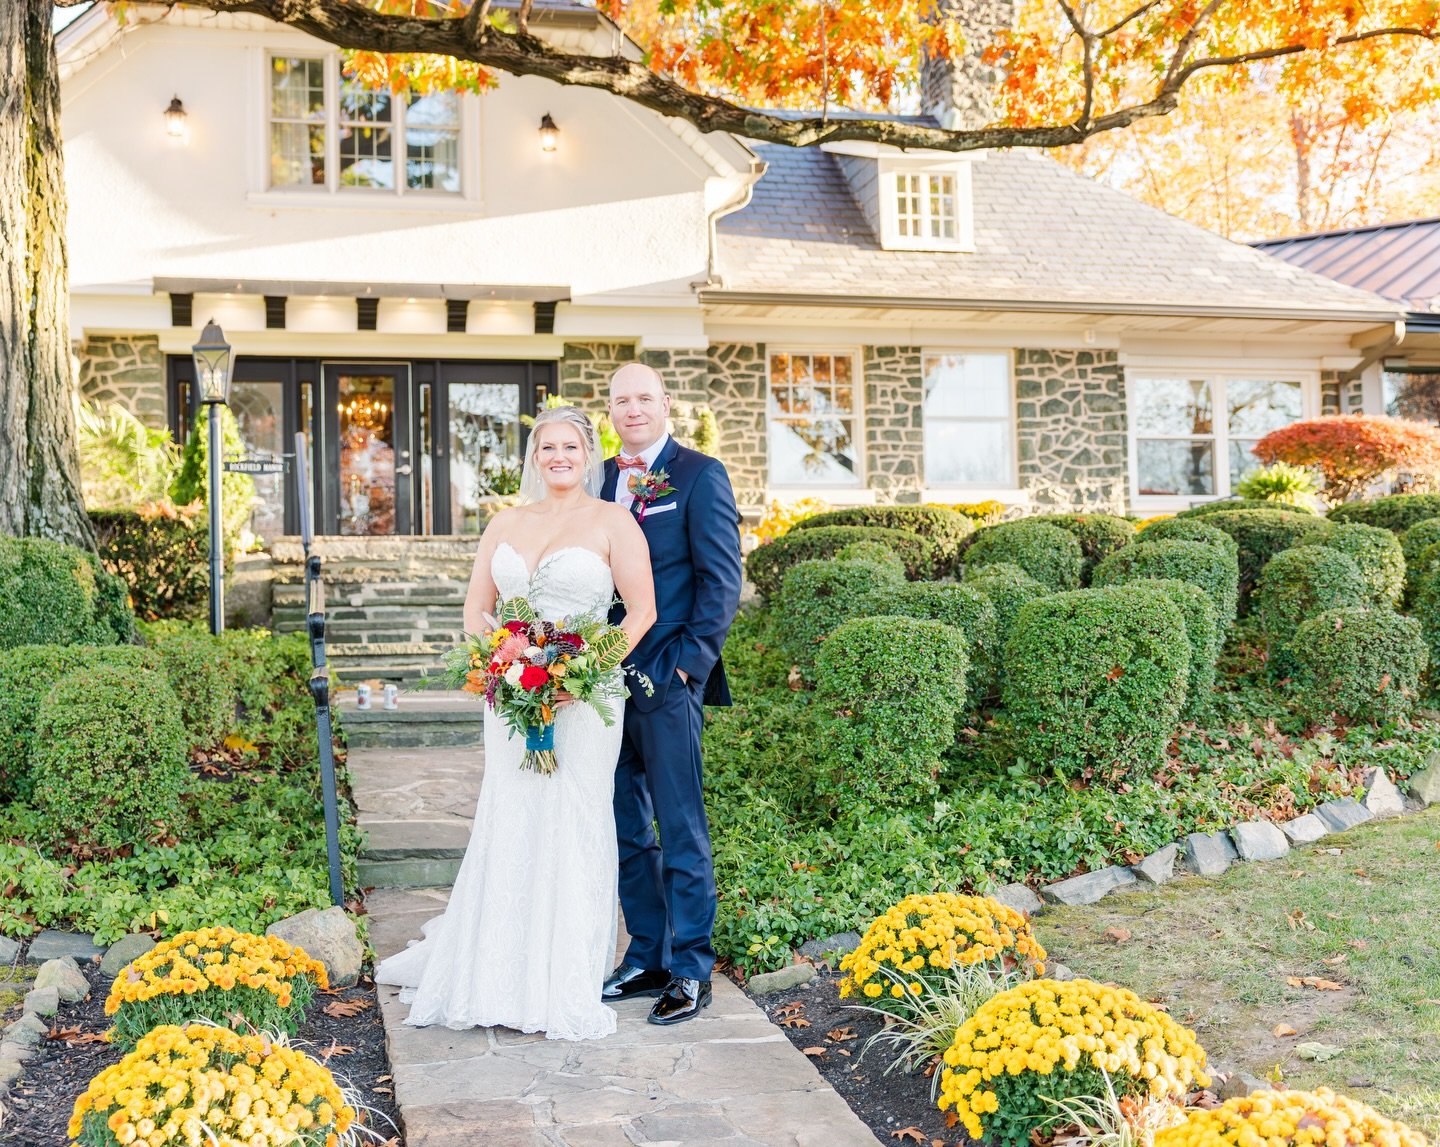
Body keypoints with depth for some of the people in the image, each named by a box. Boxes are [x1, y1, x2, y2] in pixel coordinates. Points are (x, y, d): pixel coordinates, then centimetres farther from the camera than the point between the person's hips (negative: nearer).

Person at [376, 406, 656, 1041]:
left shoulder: (612, 522, 0)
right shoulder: (506, 524, 13)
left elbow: (642, 610, -4)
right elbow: (475, 608, 14)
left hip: (584, 699, -4)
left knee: (572, 828, 0)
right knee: (507, 828, 7)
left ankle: (566, 991, 10)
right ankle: (497, 975, 22)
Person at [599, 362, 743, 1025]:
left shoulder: (700, 475, -3)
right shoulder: (600, 479, 13)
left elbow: (722, 579, -7)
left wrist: (690, 660, -13)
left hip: (667, 679, -6)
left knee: (680, 829, 1)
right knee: (625, 830, 13)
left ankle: (690, 969, 11)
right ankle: (646, 957, 25)